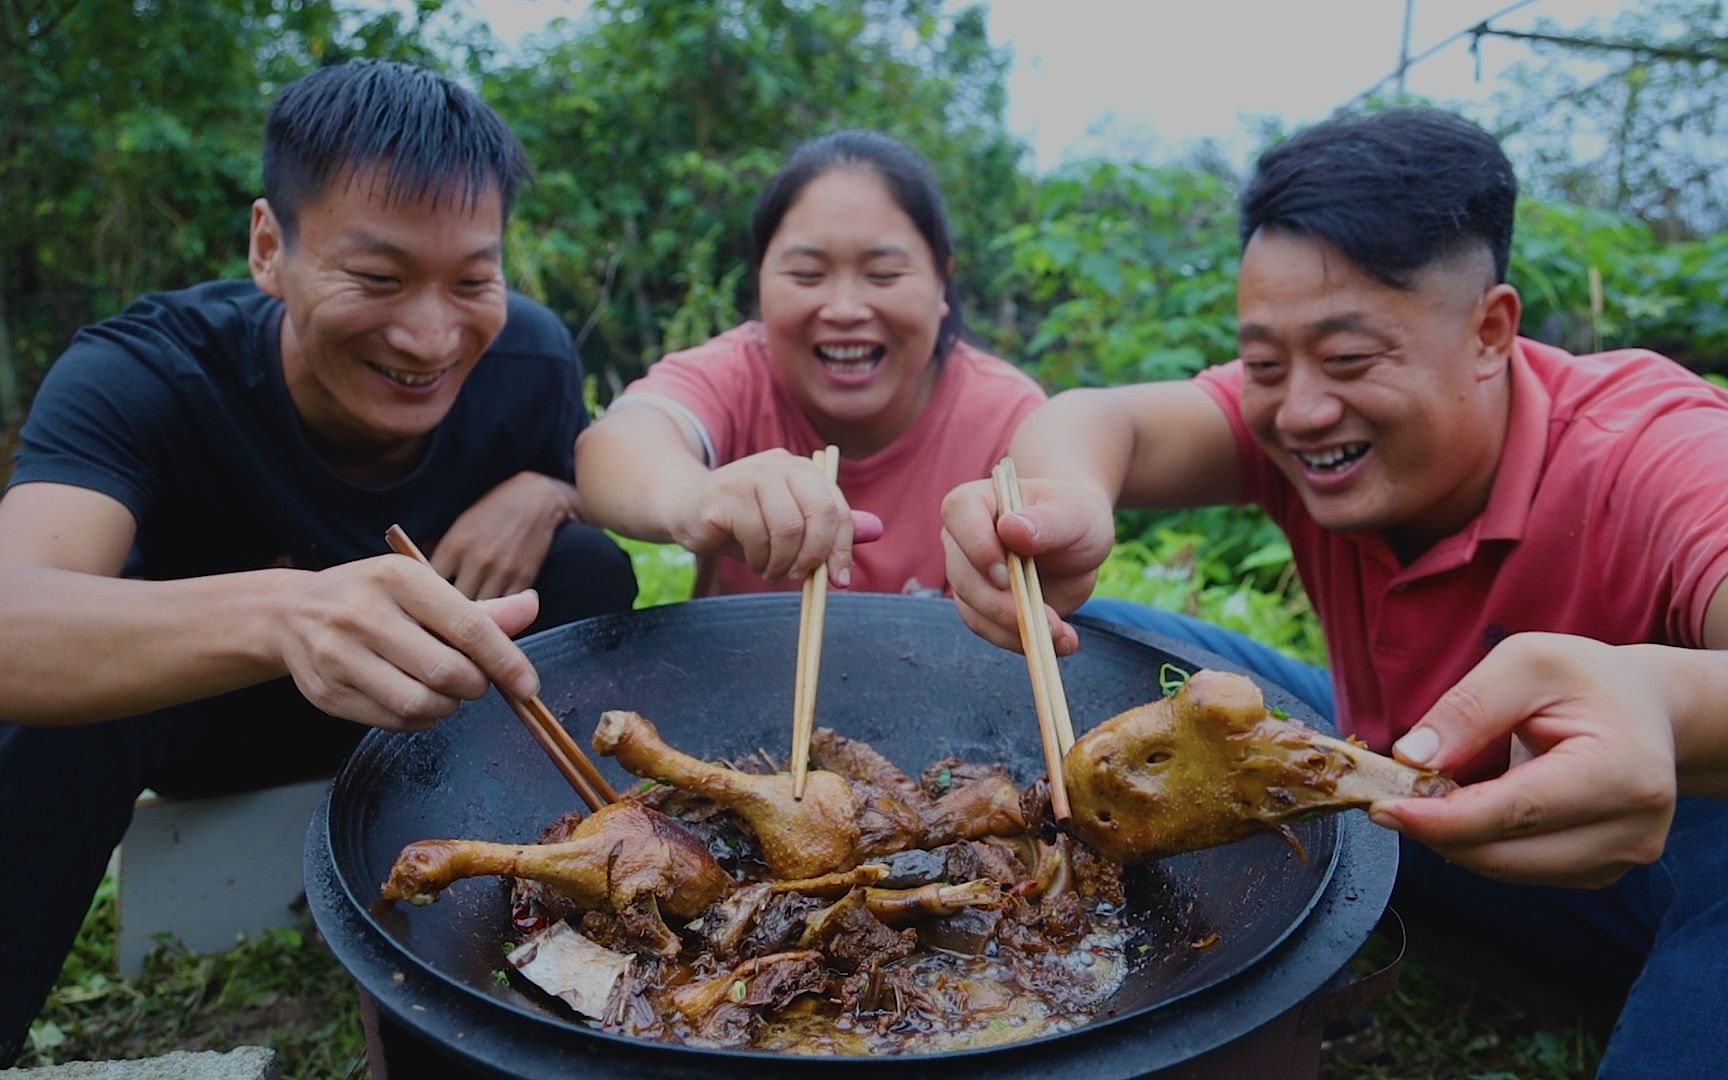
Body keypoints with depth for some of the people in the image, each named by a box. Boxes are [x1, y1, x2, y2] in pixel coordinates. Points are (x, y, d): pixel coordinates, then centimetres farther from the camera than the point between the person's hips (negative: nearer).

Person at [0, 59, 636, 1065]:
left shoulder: (529, 356, -21)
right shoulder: (141, 372, -30)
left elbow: (591, 486, -1)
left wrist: (544, 494, -28)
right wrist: (279, 611, -69)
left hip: (423, 695, 3)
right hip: (186, 705, -2)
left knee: (588, 569, -23)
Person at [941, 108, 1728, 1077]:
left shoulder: (1650, 451, -26)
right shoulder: (1295, 407, -13)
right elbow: (1101, 421, -31)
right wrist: (1066, 503, -53)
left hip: (1645, 853, -4)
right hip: (1386, 806, 4)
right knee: (1103, 650, -9)